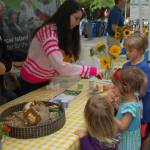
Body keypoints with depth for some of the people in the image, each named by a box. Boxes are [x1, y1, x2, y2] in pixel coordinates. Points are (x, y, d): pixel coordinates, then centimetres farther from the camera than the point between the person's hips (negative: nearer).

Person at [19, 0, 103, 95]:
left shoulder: (65, 33, 3)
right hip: (32, 81, -8)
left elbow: (65, 61, -5)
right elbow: (61, 66, -37)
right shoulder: (48, 31, -27)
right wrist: (92, 70, -33)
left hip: (46, 80, 8)